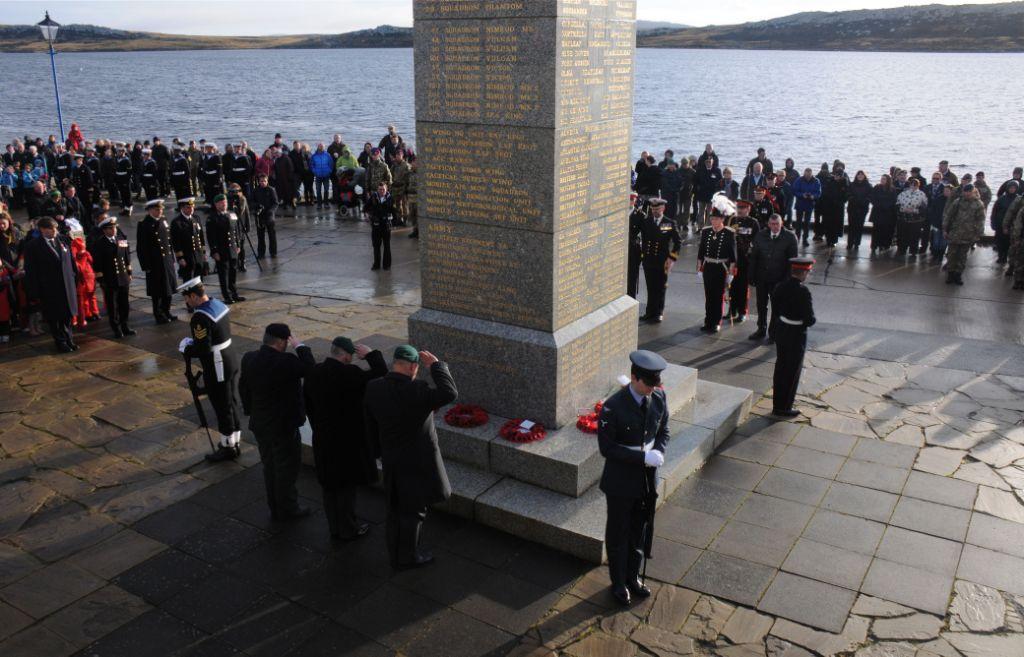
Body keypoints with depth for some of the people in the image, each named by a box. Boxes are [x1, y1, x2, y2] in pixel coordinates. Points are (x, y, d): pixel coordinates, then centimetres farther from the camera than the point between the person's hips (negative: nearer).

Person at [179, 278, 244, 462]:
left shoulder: (200, 318, -23)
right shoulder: (218, 304, 5)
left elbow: (203, 349, -25)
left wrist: (185, 348, -6)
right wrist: (193, 341, 10)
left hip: (217, 370, -9)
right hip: (231, 362, 9)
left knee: (223, 408, 5)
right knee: (232, 404, 18)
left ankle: (227, 447, 18)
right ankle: (235, 442, 30)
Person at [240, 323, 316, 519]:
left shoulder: (248, 359, -3)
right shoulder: (285, 362, -27)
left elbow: (243, 387, 7)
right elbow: (310, 368, -14)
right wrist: (300, 346, -6)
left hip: (259, 424, 7)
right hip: (283, 425, -7)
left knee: (270, 466, 20)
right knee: (287, 467, 10)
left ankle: (275, 508, 32)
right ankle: (287, 509, 22)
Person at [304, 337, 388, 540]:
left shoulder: (313, 374, -1)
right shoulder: (349, 374, -24)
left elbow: (308, 407, 8)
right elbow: (382, 375, -20)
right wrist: (371, 354, -7)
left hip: (323, 440, 6)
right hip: (349, 440, -6)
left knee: (330, 485, 17)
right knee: (347, 486, 8)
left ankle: (335, 527, 31)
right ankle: (348, 529, 21)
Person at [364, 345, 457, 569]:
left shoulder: (373, 388, -7)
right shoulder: (415, 391, -28)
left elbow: (371, 427, 3)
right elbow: (450, 394, -33)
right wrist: (436, 365, -23)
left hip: (391, 460, 7)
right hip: (417, 462, -6)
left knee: (396, 509, 21)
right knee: (413, 511, 11)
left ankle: (396, 554, 35)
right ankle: (408, 557, 26)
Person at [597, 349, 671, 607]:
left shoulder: (659, 398, -8)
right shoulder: (613, 407, -25)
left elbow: (663, 430, 6)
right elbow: (606, 447, -20)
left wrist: (658, 453, -14)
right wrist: (643, 456, -26)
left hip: (648, 479, 5)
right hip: (621, 481, -5)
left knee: (640, 530, 22)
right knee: (618, 534, 15)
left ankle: (633, 576, 44)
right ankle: (618, 583, 36)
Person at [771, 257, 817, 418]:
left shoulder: (780, 287, -2)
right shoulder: (802, 292, -24)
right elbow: (810, 319, -22)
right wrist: (810, 321, -2)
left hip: (781, 331, 7)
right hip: (796, 336, -7)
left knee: (780, 367, 19)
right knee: (793, 371, 7)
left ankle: (778, 402, 34)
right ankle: (784, 407, 17)